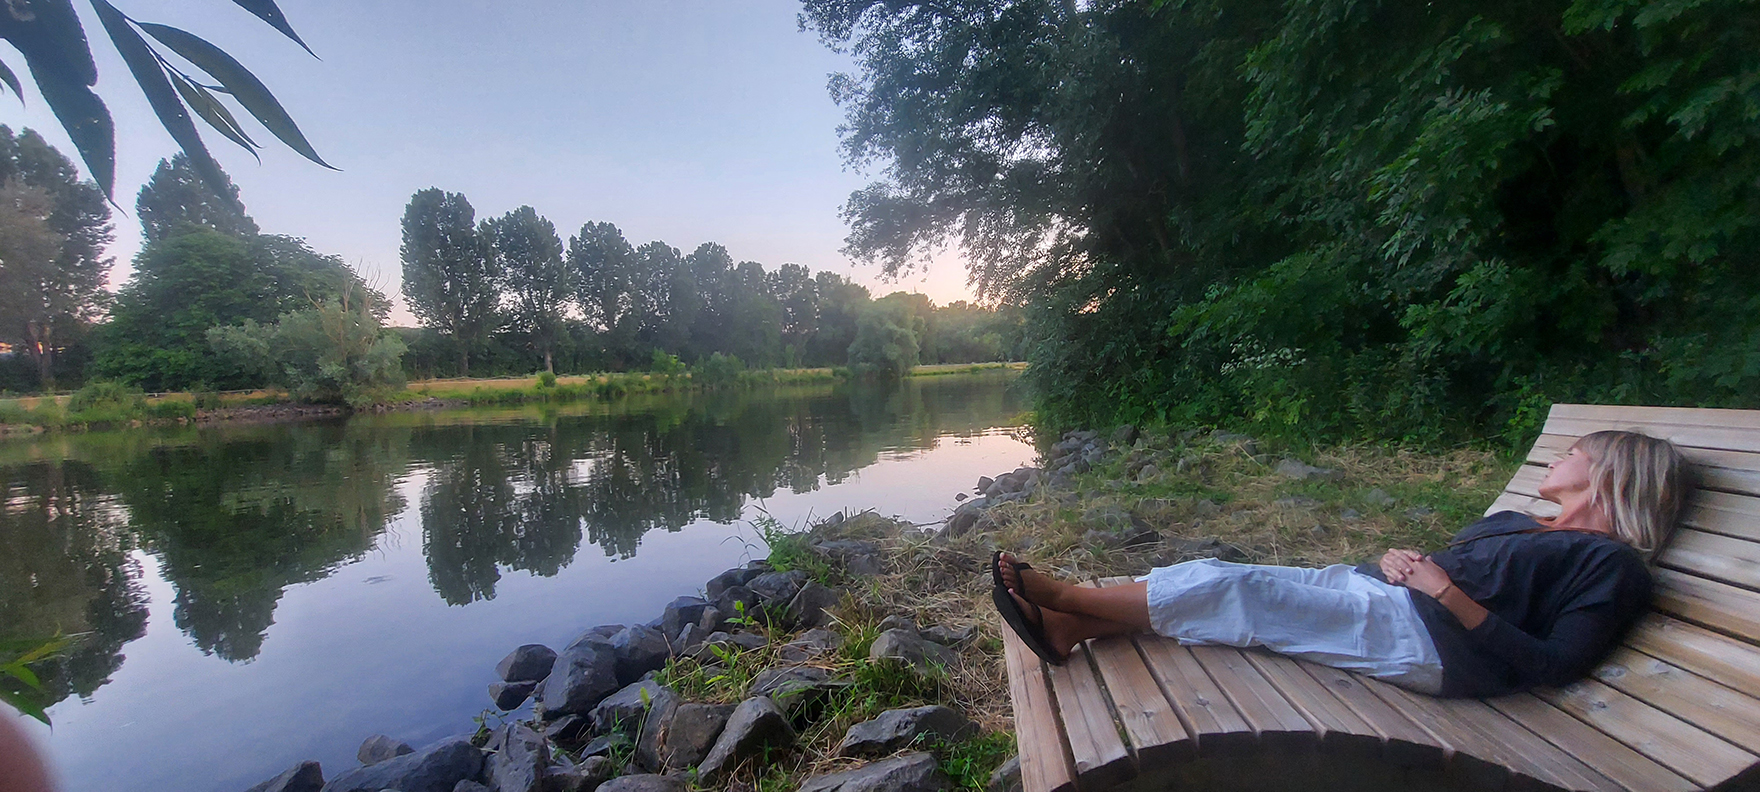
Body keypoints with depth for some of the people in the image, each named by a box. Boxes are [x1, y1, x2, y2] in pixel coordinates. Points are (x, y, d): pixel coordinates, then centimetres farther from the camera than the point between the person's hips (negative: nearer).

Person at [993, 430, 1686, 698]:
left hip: (1427, 640, -8)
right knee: (1220, 579, -11)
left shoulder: (1614, 566, 2)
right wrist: (1398, 560, 3)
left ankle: (1067, 597, -12)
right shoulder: (1516, 523, 26)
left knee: (1227, 590, -21)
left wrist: (1450, 594, -16)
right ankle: (1069, 625, -11)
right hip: (1377, 591, 8)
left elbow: (1555, 666, -10)